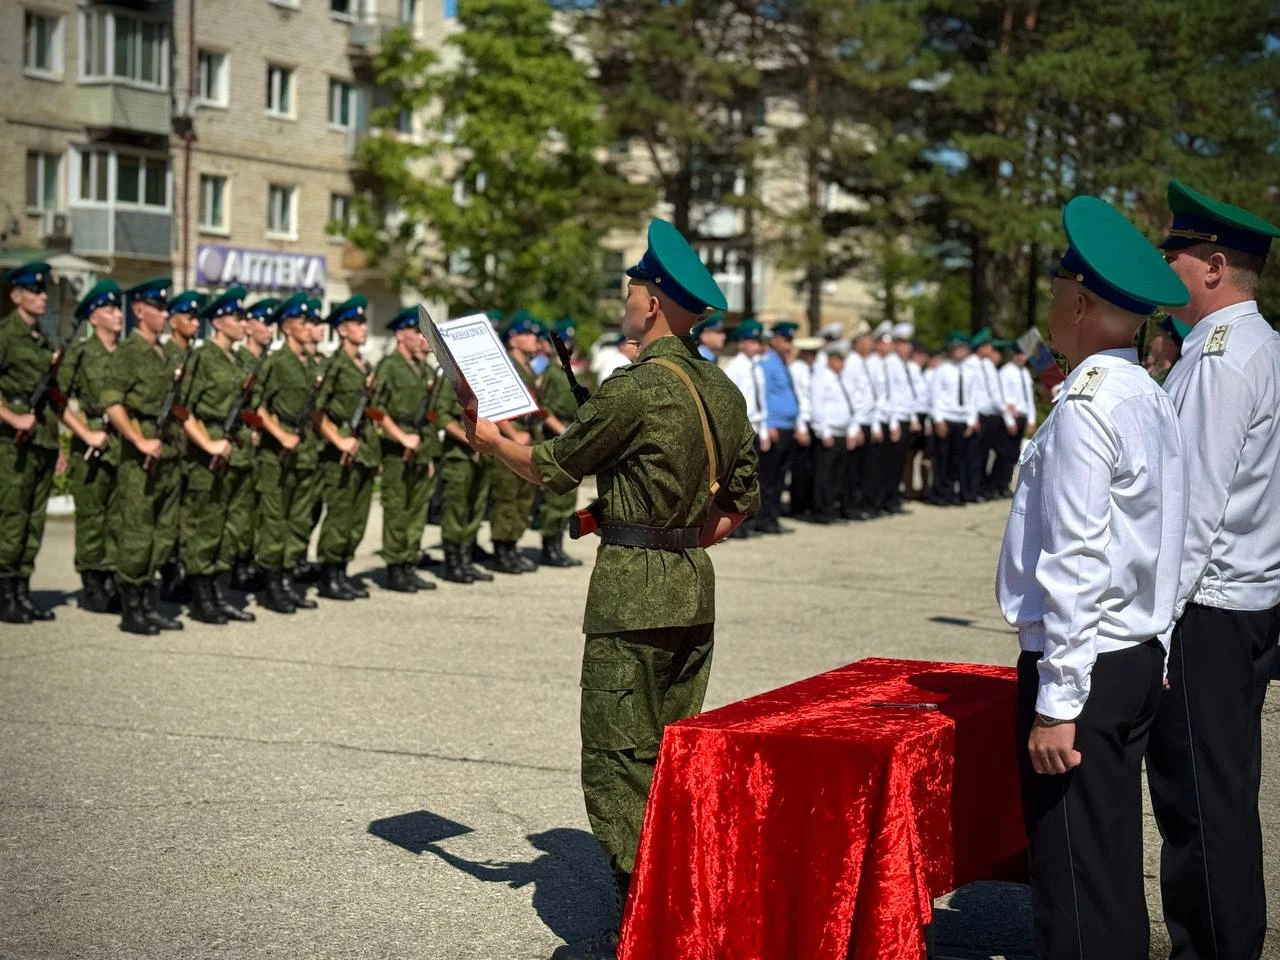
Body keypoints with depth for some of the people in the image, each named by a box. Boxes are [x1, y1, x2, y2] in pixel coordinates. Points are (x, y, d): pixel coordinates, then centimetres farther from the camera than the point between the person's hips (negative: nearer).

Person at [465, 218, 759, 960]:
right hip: (695, 586, 8)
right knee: (672, 752, 15)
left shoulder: (636, 387, -15)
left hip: (633, 590, -8)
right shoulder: (723, 391, 9)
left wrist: (492, 440, 13)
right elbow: (743, 499, 16)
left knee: (618, 760, -3)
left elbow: (555, 468, -3)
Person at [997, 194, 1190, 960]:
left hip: (1087, 662, -9)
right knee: (1115, 877, 18)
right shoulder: (1154, 401, 11)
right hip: (1139, 658, 9)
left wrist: (1057, 702, -19)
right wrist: (1148, 662, 18)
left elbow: (1076, 563, -20)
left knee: (1075, 891, -3)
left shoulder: (1086, 405, -16)